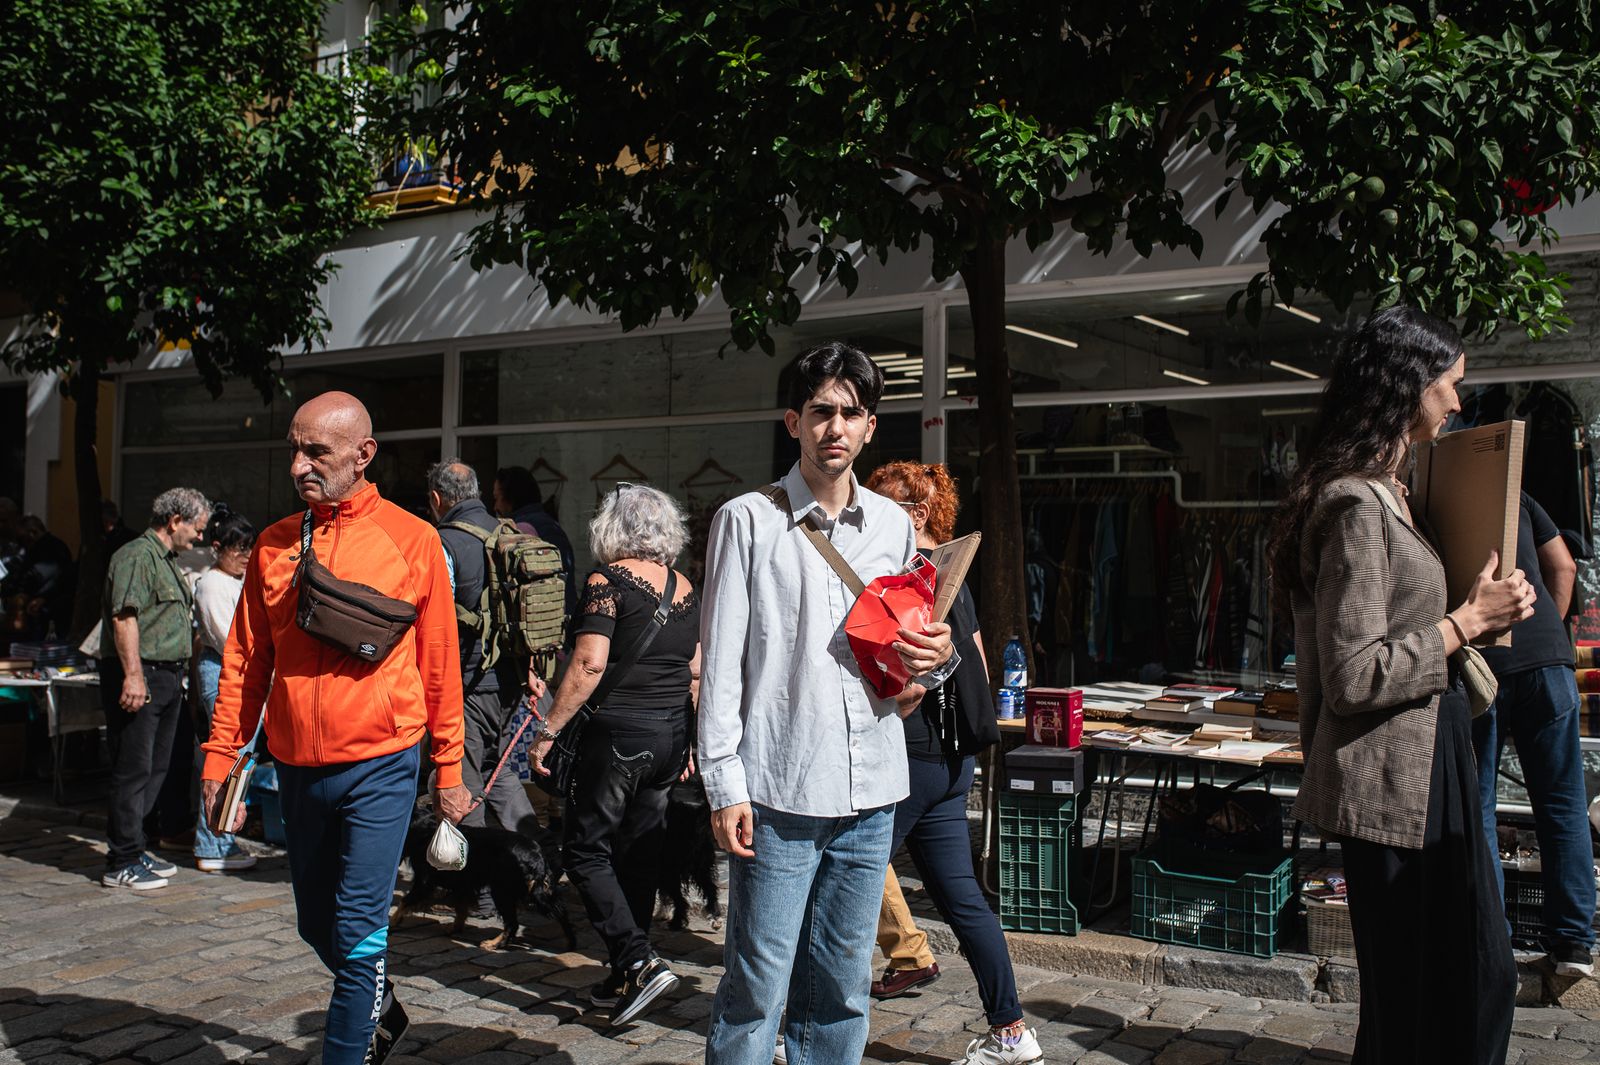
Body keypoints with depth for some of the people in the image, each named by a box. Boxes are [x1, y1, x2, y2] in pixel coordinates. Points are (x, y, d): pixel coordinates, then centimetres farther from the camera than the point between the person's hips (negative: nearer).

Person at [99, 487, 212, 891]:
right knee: (134, 769, -6)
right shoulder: (137, 555, -11)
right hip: (140, 677, -10)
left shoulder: (168, 560, 21)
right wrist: (133, 675, -26)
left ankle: (133, 848, 23)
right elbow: (124, 617, -20)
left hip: (168, 677, 10)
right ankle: (123, 863, -1)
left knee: (156, 767, 14)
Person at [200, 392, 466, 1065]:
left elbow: (440, 664, -1)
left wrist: (449, 771, 1)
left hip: (379, 766, -5)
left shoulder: (413, 540, -5)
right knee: (317, 925, 19)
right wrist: (221, 759, 4)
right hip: (297, 768, 5)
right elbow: (246, 661, 9)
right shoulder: (274, 544, 6)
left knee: (358, 931, -4)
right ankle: (381, 1010, 44)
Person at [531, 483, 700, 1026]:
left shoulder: (608, 579, -8)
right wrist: (693, 743, 22)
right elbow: (698, 674, 14)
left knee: (586, 851, 3)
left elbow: (589, 664, -18)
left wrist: (548, 730, -12)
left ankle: (640, 962, -8)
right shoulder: (684, 588, 11)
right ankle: (624, 980, 20)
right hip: (671, 737, 7)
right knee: (640, 854, 13)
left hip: (618, 733, -7)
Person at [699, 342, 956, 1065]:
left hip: (871, 792, 4)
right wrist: (724, 786, -9)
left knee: (842, 991, 13)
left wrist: (938, 658, -3)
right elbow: (720, 663, -3)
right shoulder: (748, 520, -1)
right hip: (779, 790, -4)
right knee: (754, 990, 0)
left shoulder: (894, 526, 12)